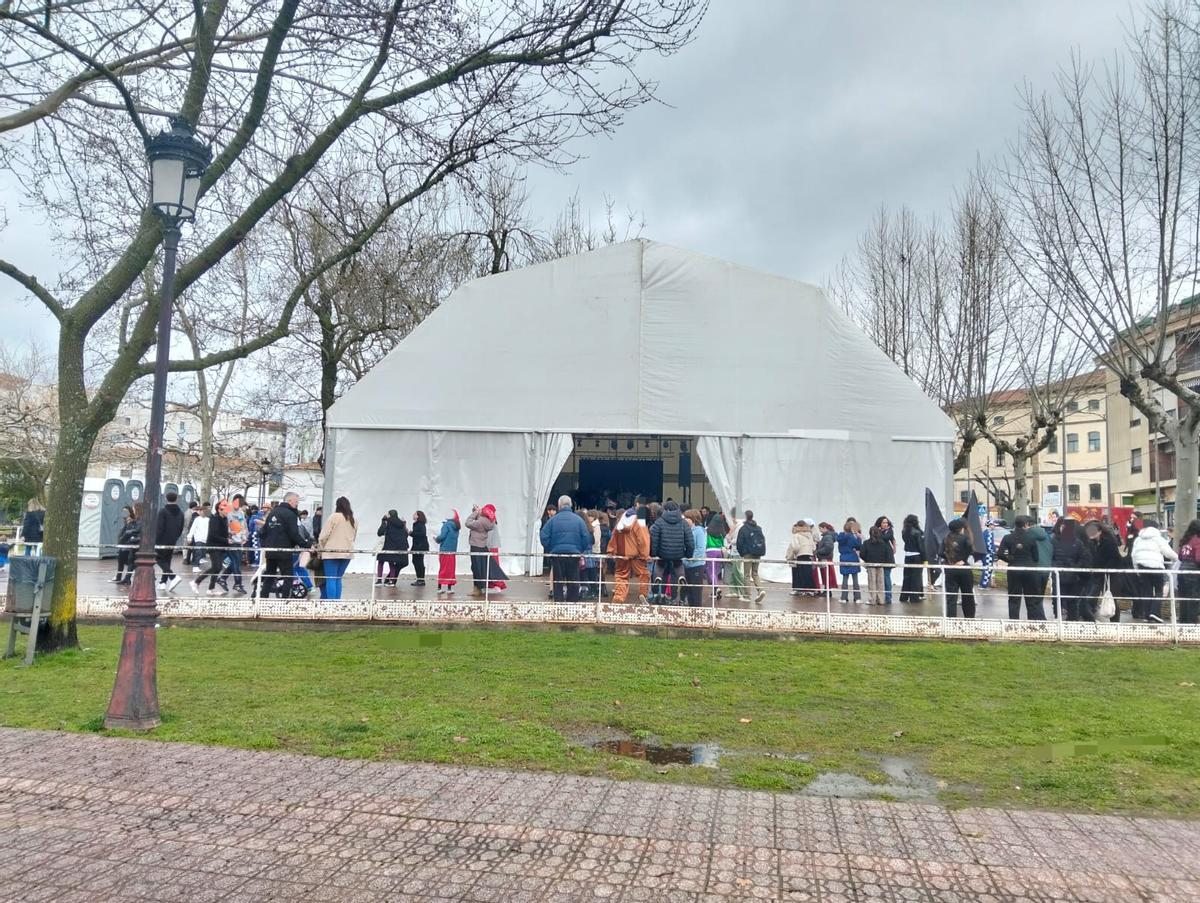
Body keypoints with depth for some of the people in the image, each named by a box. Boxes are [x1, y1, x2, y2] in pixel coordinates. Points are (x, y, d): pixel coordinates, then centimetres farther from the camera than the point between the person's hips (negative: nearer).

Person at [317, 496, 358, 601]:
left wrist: (321, 548, 7)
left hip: (332, 552, -5)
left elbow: (324, 535, -6)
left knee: (331, 580, -3)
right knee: (338, 579, 13)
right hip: (347, 553, 5)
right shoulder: (353, 520, 11)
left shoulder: (334, 517, -6)